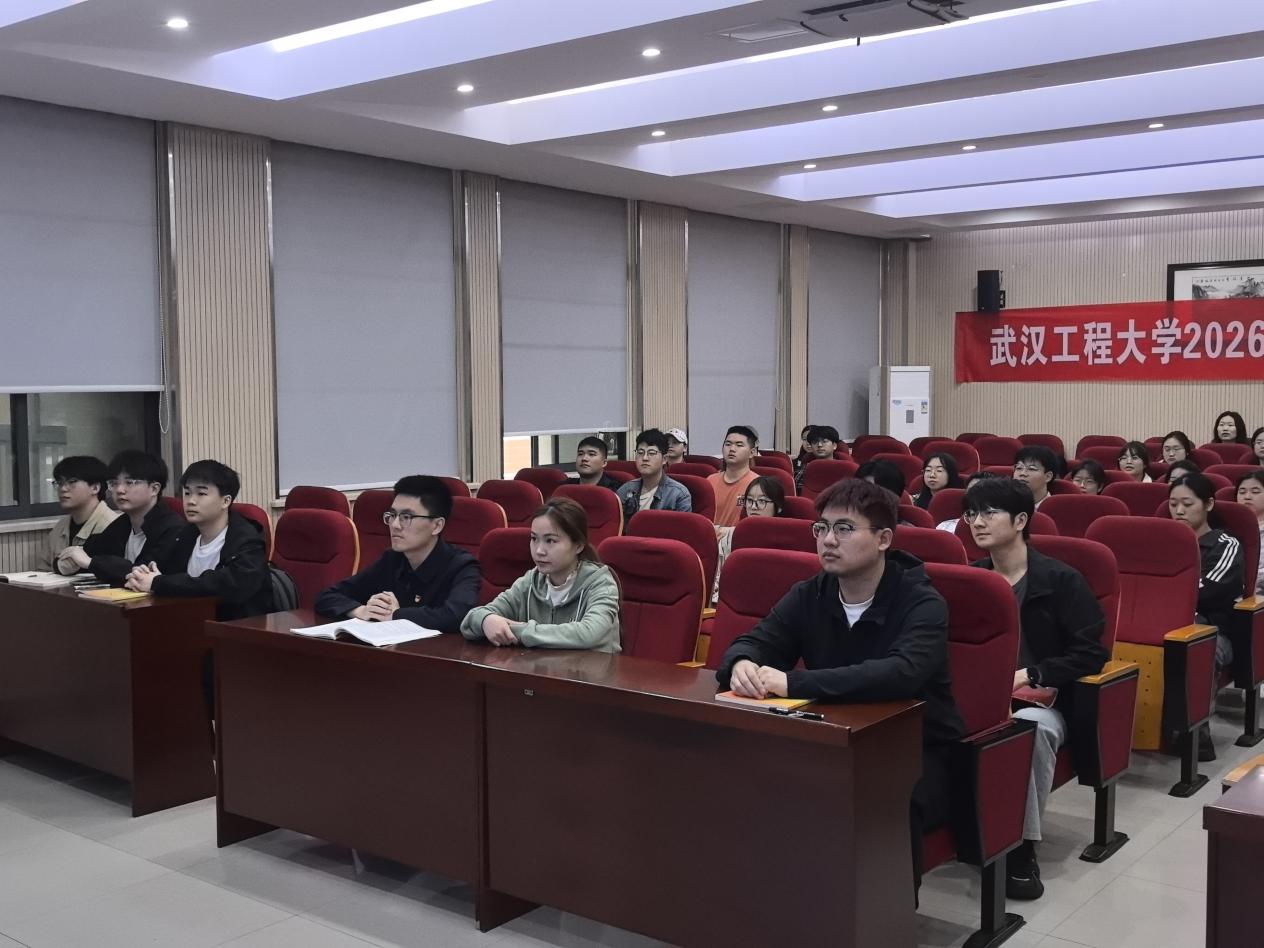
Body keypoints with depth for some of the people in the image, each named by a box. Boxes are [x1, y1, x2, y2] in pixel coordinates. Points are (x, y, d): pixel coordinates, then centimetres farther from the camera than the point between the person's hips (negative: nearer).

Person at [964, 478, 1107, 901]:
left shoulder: (1061, 579, -4)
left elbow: (1092, 654, -7)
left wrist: (1029, 674, -18)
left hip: (1042, 701, -3)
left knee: (1031, 727, -39)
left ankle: (1023, 845, -23)